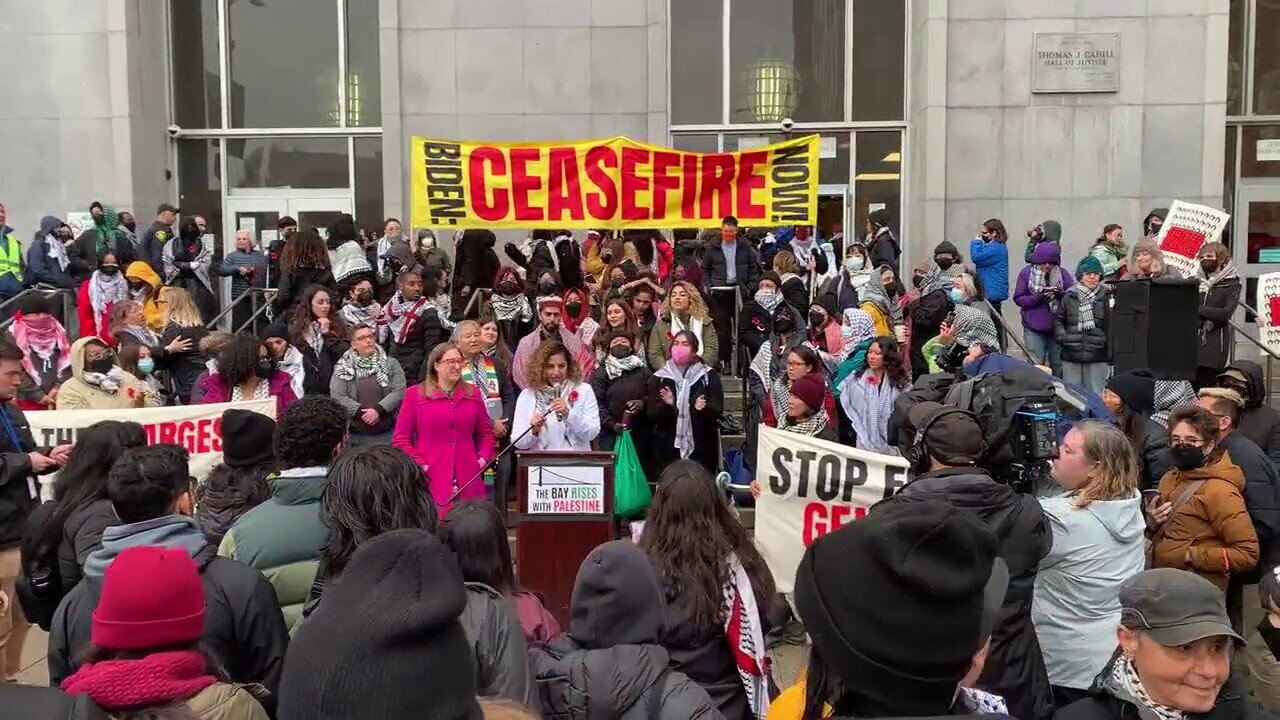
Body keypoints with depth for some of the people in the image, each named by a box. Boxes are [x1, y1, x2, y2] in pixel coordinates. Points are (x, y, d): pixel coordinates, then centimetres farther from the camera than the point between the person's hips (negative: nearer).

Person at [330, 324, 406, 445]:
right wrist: (361, 412, -13)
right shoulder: (343, 368, 7)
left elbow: (399, 392, -2)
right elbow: (337, 396, -3)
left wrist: (378, 410, -15)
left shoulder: (391, 364, 8)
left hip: (386, 434, 0)